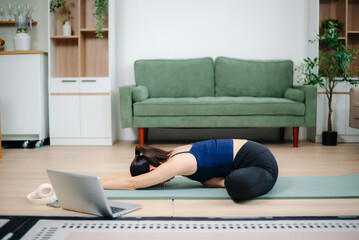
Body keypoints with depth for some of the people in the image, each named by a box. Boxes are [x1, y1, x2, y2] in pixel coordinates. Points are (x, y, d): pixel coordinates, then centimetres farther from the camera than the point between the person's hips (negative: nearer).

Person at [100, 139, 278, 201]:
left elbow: (132, 183, -20)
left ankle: (226, 182, -10)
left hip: (260, 162, -9)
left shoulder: (177, 164, -22)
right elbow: (131, 175, 10)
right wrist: (97, 178, 6)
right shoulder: (172, 156, 4)